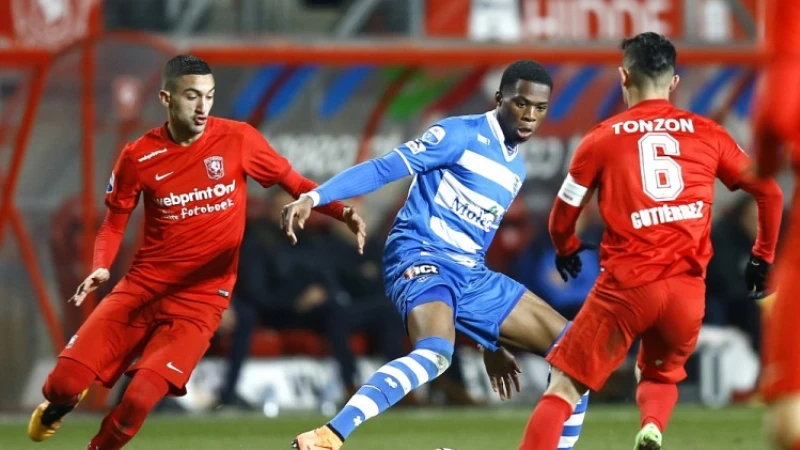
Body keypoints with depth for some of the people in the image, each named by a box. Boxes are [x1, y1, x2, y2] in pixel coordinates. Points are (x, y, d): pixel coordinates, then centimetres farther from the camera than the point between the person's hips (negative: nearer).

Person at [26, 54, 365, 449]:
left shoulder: (237, 140, -5)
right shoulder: (138, 157, -3)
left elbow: (293, 183, 5)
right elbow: (114, 223, 9)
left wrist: (341, 212, -11)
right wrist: (100, 268, -10)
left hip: (200, 299, -1)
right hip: (143, 287, 1)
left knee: (139, 399, -21)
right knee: (65, 380, -9)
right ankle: (57, 408, 31)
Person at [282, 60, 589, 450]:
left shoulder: (516, 167, 20)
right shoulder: (460, 135, -4)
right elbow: (384, 169, -11)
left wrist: (490, 340, 29)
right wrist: (313, 197, -24)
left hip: (470, 275, 8)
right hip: (422, 258, -8)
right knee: (435, 352, -37)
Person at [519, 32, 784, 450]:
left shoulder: (603, 138, 4)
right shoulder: (707, 134, 9)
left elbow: (564, 213, 9)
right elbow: (770, 192, 11)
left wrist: (566, 250, 31)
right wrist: (762, 256, 25)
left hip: (626, 286, -2)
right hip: (688, 287, 3)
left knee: (564, 387, 5)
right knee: (661, 377, 26)